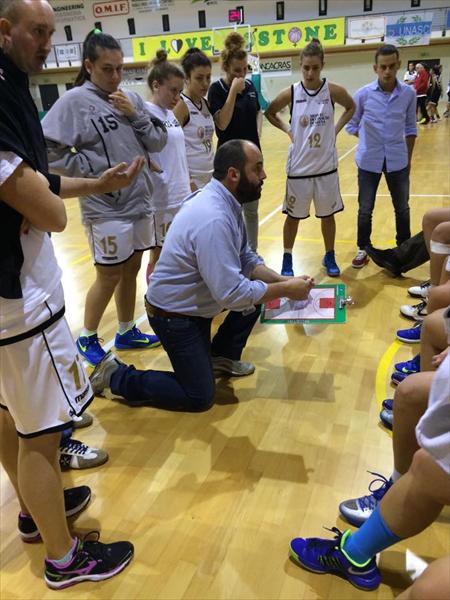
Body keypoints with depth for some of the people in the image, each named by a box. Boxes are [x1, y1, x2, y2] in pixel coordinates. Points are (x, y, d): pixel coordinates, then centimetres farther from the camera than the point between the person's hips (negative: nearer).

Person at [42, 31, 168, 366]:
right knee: (109, 276, 3)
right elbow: (48, 150, -14)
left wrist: (135, 115, -9)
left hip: (140, 202, 6)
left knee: (131, 270, 15)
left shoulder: (132, 98, 7)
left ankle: (127, 332, 33)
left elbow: (159, 141, 5)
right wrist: (93, 173, -15)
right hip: (105, 208, -6)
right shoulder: (75, 101, -10)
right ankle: (87, 338, 24)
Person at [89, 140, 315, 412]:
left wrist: (283, 280, -8)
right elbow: (232, 295, -32)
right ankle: (117, 376, 10)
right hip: (175, 314, -9)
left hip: (195, 300, 9)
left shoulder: (226, 202, -2)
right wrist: (286, 290, -21)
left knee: (260, 286, 10)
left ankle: (222, 357, 25)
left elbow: (246, 259, 6)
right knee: (199, 397, -2)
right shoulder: (213, 219, -32)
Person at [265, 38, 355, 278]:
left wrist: (336, 129, 1)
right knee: (293, 215, 9)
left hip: (326, 165, 1)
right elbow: (270, 113, 10)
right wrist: (288, 130, -2)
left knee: (327, 214, 12)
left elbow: (351, 107, 13)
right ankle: (287, 259, 25)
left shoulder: (333, 91, -6)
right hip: (299, 166, -1)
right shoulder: (291, 93, -7)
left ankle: (329, 257, 30)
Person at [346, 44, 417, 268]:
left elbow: (410, 128, 7)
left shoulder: (408, 94, -2)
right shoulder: (363, 94, -6)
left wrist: (408, 157, 8)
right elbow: (351, 125, 5)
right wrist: (369, 140, -3)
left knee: (402, 208, 12)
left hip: (397, 160, 1)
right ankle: (363, 249, 24)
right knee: (365, 209, 7)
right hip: (369, 160, -1)